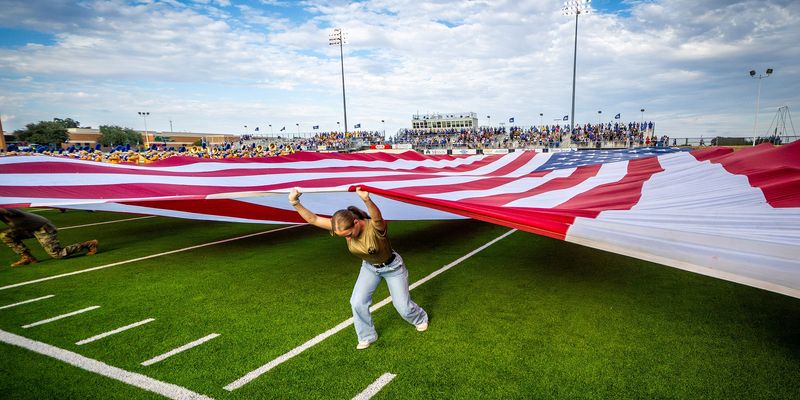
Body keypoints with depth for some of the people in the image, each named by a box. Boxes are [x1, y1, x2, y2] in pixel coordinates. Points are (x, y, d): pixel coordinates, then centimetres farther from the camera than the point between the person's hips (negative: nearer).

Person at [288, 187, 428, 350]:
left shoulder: (375, 227, -40)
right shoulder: (344, 227, -24)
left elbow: (377, 217, -65)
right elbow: (313, 219, -26)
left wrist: (367, 200, -85)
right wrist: (295, 203, -41)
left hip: (392, 266, -4)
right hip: (369, 267, 5)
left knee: (403, 307, 7)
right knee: (357, 302, -8)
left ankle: (420, 319, 44)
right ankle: (367, 337, 19)